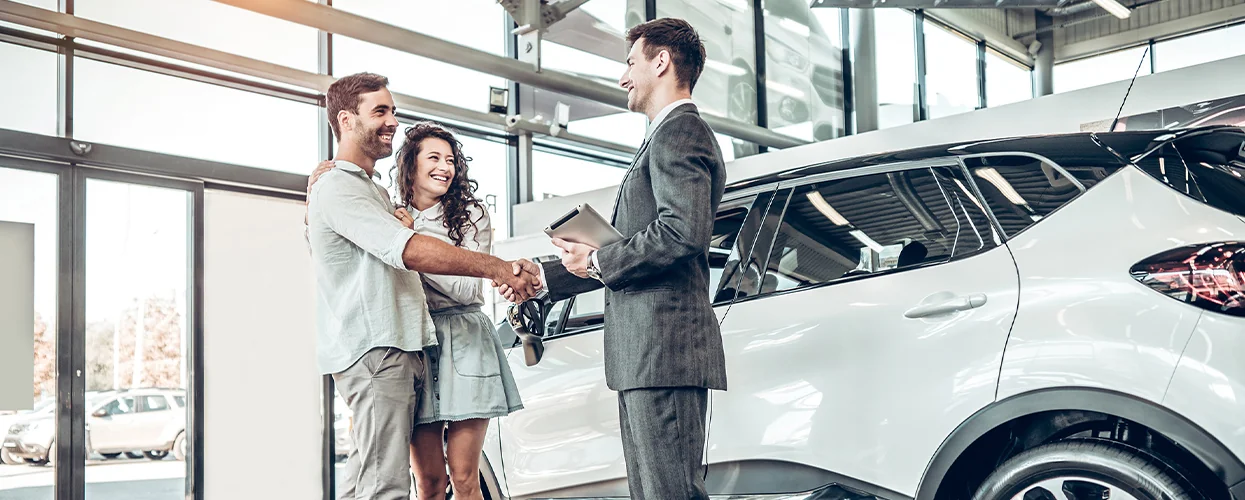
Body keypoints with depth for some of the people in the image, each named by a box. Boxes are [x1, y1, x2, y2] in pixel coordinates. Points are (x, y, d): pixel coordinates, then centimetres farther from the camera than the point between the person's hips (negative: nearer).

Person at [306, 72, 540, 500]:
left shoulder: (374, 190, 26)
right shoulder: (337, 188, -8)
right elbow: (410, 251, -20)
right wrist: (498, 268, -19)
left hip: (399, 348, 10)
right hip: (373, 350, -10)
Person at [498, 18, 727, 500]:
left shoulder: (680, 131, -7)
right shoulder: (666, 138, 27)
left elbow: (684, 232, -23)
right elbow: (629, 249, 29)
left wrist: (597, 261, -10)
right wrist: (543, 278, 27)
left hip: (664, 344, -11)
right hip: (646, 352, 11)